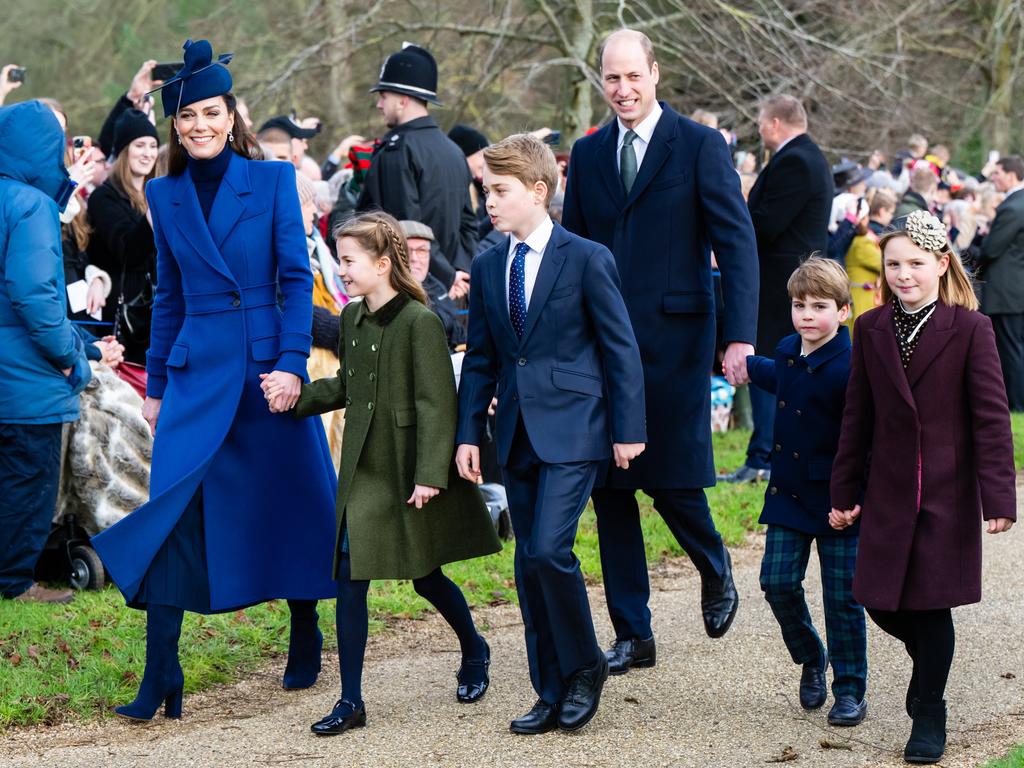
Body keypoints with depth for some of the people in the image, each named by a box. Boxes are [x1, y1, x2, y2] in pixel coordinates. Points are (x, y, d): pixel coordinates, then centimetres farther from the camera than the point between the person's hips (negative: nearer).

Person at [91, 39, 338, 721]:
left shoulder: (273, 180, 0)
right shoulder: (165, 197, 9)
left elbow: (297, 278, -3)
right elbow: (169, 297, 15)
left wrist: (293, 362, -14)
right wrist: (156, 384, 14)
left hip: (269, 364, -2)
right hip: (196, 372, 2)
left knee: (292, 504, 7)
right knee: (173, 511, -8)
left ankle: (306, 643, 29)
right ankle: (161, 682, -6)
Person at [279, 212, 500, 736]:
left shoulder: (418, 321, -16)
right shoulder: (351, 319, 6)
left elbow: (436, 402, -17)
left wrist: (430, 474, -20)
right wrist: (296, 395, 2)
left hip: (411, 470, -6)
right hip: (364, 469, 6)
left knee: (424, 575, 8)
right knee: (350, 576, -2)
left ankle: (474, 652, 38)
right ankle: (350, 702, 2)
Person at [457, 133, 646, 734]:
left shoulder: (587, 259, -6)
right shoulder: (488, 268, 10)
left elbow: (621, 347, -5)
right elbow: (480, 360, 14)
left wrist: (629, 429, -7)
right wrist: (469, 432, 6)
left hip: (572, 430, -6)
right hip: (517, 434, 6)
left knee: (548, 549, -17)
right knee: (529, 564, 7)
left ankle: (585, 666, 4)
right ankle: (552, 694, 16)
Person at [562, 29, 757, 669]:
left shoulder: (700, 146, -2)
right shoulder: (588, 154, 11)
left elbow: (737, 244, -7)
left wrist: (740, 337, -17)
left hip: (674, 340, -4)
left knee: (672, 482, -4)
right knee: (610, 489, 5)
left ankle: (716, 569, 28)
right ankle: (632, 635, 14)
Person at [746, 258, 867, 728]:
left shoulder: (849, 368, -18)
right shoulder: (787, 352, 5)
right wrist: (748, 367, 44)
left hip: (837, 501, -6)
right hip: (789, 494, 6)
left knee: (842, 599, 1)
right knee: (778, 583, -1)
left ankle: (850, 690, 14)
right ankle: (810, 660, 23)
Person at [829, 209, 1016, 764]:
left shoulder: (969, 329, -6)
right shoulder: (872, 329, 5)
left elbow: (991, 417, -8)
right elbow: (858, 417, 9)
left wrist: (998, 497, -13)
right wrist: (844, 492, 8)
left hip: (947, 494, -4)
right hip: (888, 493, 4)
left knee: (933, 604, 0)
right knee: (883, 603, 4)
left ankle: (929, 714, 15)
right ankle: (930, 662, 35)